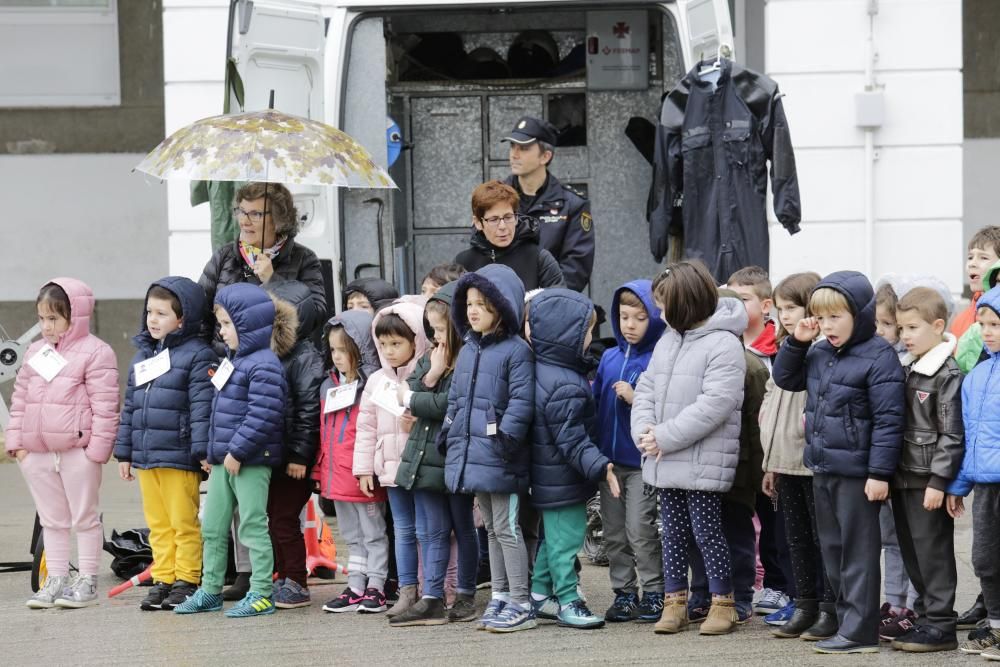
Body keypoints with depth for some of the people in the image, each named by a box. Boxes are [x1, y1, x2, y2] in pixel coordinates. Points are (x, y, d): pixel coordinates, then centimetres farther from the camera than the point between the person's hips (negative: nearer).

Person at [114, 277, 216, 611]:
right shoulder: (142, 355, 16)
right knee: (158, 525, 12)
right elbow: (130, 406, 19)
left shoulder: (197, 355, -8)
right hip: (145, 458, 7)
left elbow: (203, 406, -15)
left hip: (179, 458, -7)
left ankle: (186, 581, 7)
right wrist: (124, 452, 17)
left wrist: (203, 451, -21)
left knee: (184, 524, 0)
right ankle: (163, 580, 18)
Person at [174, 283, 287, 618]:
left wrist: (238, 451, -22)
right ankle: (210, 591, 22)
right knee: (212, 527, 13)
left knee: (253, 526, -4)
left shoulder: (264, 366, -16)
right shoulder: (234, 361, 16)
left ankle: (261, 594, 2)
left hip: (251, 463, -10)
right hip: (223, 462, 10)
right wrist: (211, 452, 17)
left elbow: (263, 415, -24)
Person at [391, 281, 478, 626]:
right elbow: (408, 394, 7)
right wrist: (431, 376, -11)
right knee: (430, 532, 6)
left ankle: (466, 595, 18)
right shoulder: (430, 358, 11)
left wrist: (413, 400, -4)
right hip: (426, 455, 7)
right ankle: (432, 600, 7)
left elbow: (450, 404, -20)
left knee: (464, 529, 8)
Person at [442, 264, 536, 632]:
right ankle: (500, 596, 23)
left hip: (500, 459, -8)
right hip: (472, 455, 8)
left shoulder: (516, 351, -10)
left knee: (506, 528, -4)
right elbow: (455, 399, 21)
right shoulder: (468, 351, 15)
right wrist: (449, 434, 13)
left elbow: (521, 402, -16)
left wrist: (505, 438, -22)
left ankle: (521, 605, 1)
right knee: (492, 528, 15)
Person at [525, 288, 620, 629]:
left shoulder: (542, 369, 7)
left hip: (548, 480, 10)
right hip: (562, 482, -10)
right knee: (565, 538, -4)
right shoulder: (565, 387, -26)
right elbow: (571, 440, -27)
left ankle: (541, 595, 27)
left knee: (552, 535, 19)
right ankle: (568, 601, 1)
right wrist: (599, 467, -29)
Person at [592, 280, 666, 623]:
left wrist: (636, 398, -23)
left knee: (639, 529, -5)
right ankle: (624, 592, 19)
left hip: (642, 461, -6)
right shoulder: (609, 358, 10)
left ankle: (653, 593, 7)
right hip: (609, 458, 6)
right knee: (613, 531, 10)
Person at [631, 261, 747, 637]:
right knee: (673, 532, 13)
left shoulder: (724, 345, -14)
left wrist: (665, 437, -20)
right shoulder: (668, 340, 13)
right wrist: (644, 430, -7)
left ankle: (723, 603, 10)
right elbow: (646, 388, 12)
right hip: (665, 462, 8)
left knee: (707, 531, -1)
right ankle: (674, 602, 21)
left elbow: (714, 405, -21)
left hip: (703, 462, -7)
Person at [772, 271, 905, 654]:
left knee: (858, 552, -4)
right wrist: (796, 343, 7)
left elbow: (888, 419, -16)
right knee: (832, 550, 13)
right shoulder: (819, 354, 10)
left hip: (856, 472, -8)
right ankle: (848, 620, 21)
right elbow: (785, 379, 24)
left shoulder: (878, 357, -14)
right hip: (822, 469, 8)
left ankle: (859, 631, -1)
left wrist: (880, 473, -20)